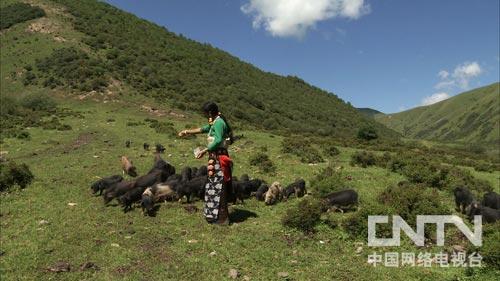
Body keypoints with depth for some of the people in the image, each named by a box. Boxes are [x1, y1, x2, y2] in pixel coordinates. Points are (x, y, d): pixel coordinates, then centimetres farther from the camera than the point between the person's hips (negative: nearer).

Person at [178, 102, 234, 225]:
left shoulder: (218, 122, -15)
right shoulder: (215, 122, 16)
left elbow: (218, 141, -26)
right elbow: (204, 129, 31)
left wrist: (204, 150, -25)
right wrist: (188, 132, 34)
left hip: (218, 158, -10)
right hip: (215, 158, 10)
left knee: (218, 187, -5)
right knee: (213, 186, 16)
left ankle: (221, 218, 2)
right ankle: (215, 214, 26)